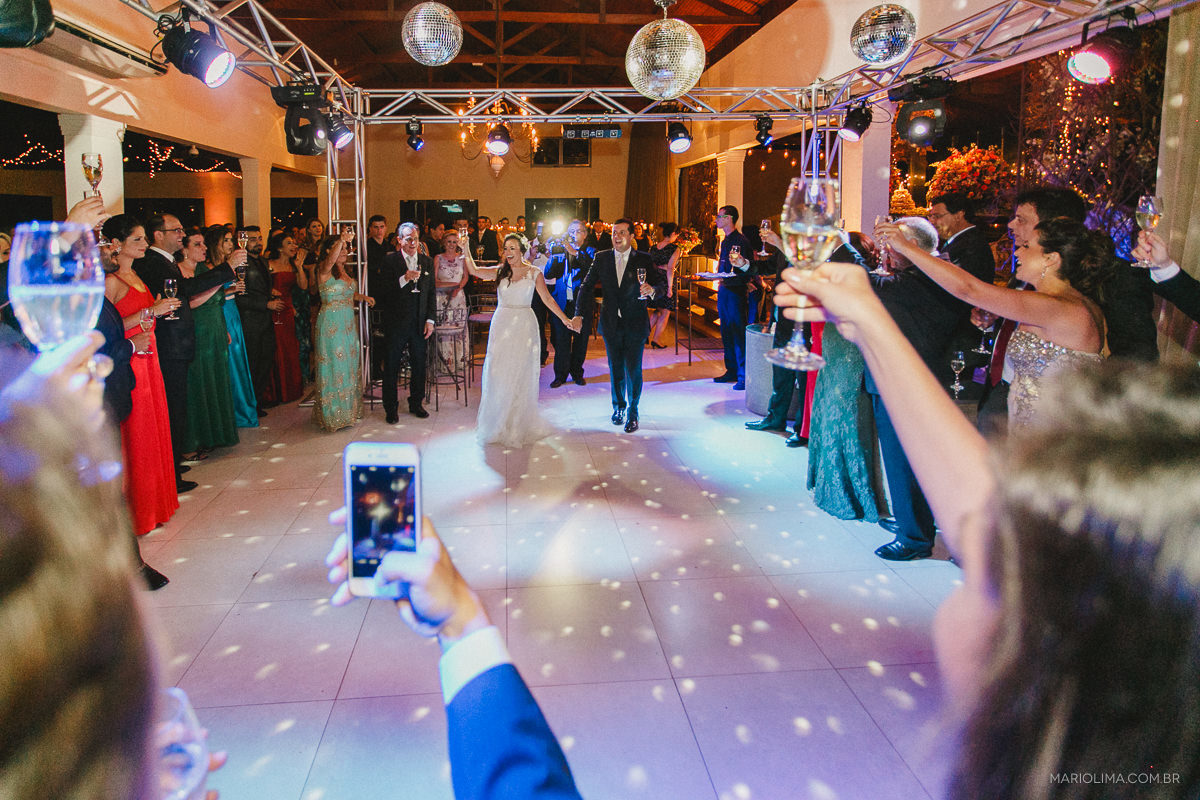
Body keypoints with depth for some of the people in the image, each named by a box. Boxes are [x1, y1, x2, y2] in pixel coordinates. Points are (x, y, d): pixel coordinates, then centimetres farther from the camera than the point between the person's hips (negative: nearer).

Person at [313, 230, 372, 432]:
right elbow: (330, 260, -34)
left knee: (349, 364, 13)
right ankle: (333, 415, 4)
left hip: (348, 323, 8)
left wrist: (363, 297, 8)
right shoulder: (324, 270, -10)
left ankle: (348, 409, 25)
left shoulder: (345, 270, 13)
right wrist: (342, 239, -48)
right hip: (331, 323, -8)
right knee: (334, 365, -4)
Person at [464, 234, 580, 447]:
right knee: (498, 373, 0)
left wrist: (565, 319, -4)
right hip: (501, 325, 1)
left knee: (521, 374, 2)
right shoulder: (500, 272, 6)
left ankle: (519, 425, 13)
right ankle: (497, 423, 11)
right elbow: (474, 271, -1)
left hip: (524, 326, -1)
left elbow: (547, 298, 2)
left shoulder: (534, 272, 2)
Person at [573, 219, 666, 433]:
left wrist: (652, 290, -28)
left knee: (633, 370, -1)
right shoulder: (602, 258, 2)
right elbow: (587, 287, 3)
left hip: (635, 324, -2)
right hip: (611, 324, 2)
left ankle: (632, 412, 16)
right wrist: (579, 314, -6)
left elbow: (662, 284, -5)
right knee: (615, 369, 14)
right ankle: (618, 407, 33)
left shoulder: (643, 260, -4)